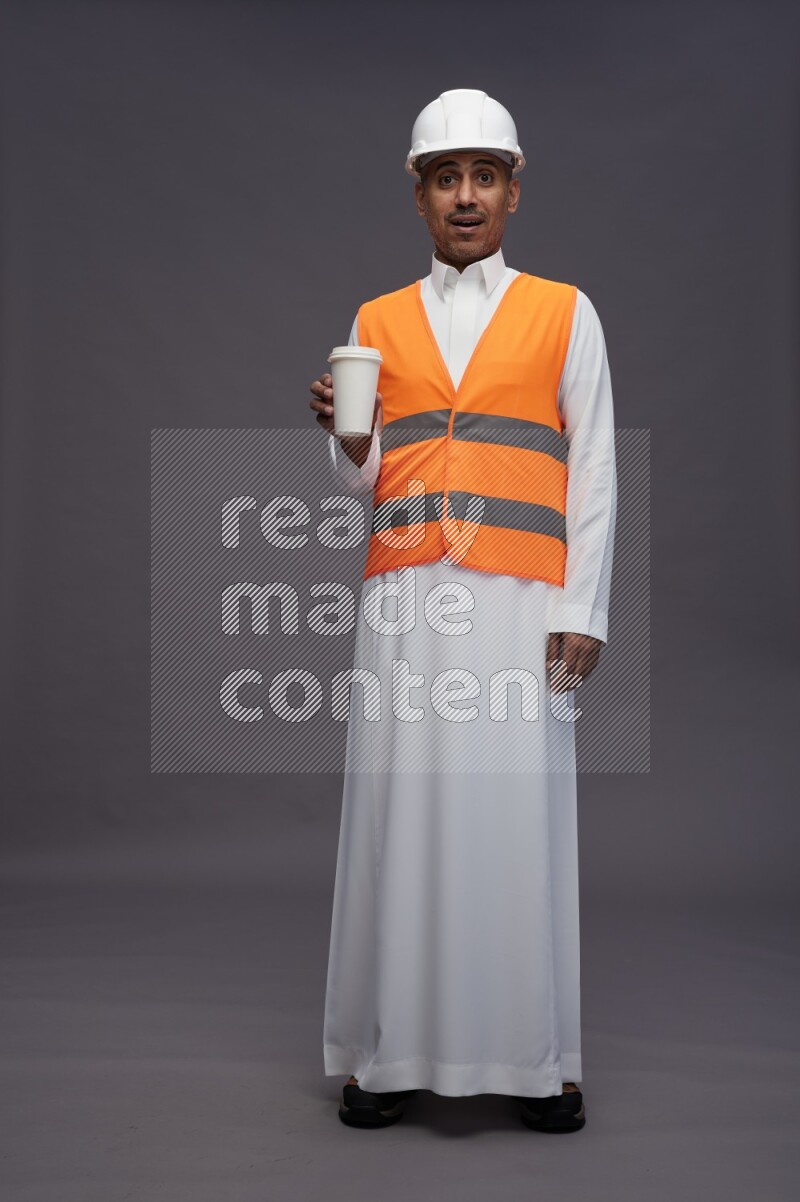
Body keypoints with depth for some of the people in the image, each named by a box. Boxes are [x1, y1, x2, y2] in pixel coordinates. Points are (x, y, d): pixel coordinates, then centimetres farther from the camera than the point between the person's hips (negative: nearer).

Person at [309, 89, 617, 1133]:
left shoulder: (565, 313, 10)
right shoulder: (376, 322, 16)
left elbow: (593, 474, 6)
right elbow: (364, 480, 17)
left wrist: (583, 609, -3)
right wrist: (345, 435, -6)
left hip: (522, 599, -2)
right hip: (404, 595, 2)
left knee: (520, 815, -2)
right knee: (399, 812, -1)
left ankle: (536, 1057, 9)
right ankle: (393, 1051, 9)